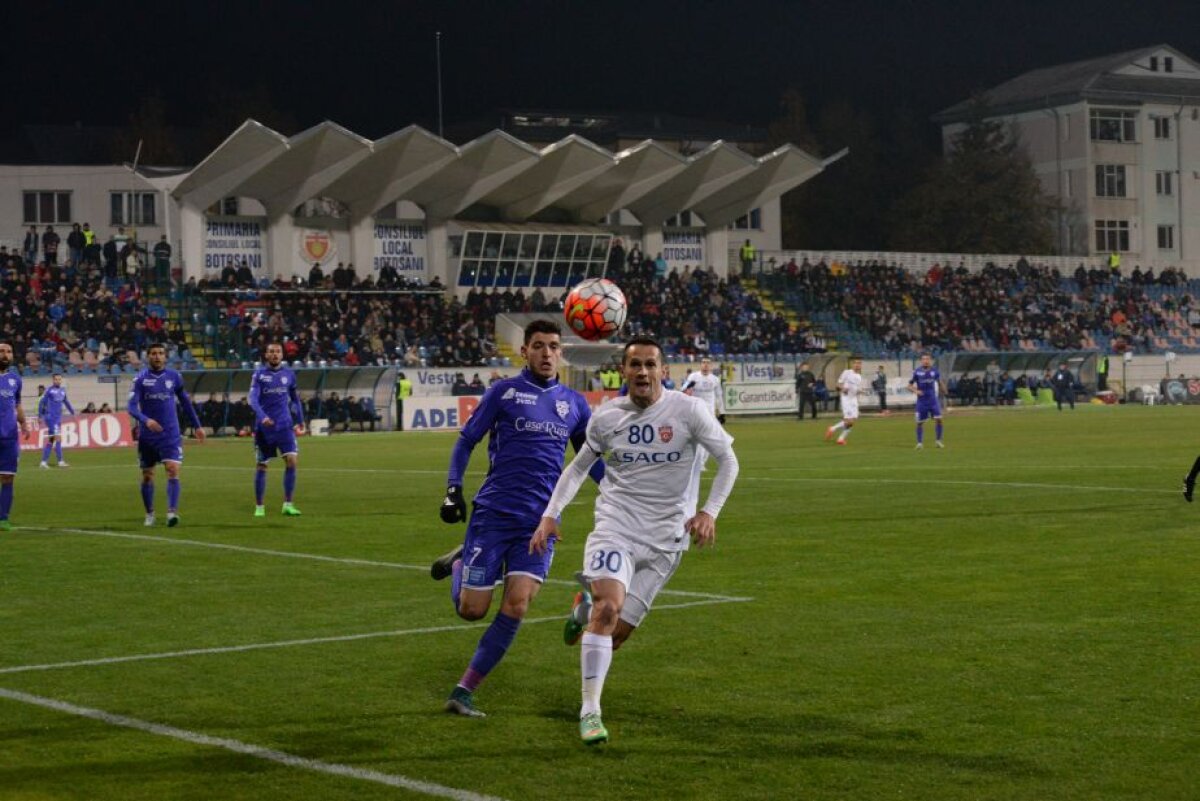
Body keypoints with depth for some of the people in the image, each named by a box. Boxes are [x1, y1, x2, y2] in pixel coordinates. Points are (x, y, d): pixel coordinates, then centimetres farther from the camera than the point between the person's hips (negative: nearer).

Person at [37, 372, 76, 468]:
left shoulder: (63, 390, 12)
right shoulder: (49, 390, -6)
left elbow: (66, 402, 25)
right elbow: (42, 403, -2)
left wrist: (73, 412, 23)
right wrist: (40, 416, -3)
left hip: (58, 418, 7)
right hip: (50, 417, -7)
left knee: (51, 440, 7)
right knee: (58, 438, -13)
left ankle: (44, 462, 10)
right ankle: (60, 461, -13)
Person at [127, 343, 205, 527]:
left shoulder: (174, 377, 3)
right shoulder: (140, 379, -4)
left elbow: (186, 402, 15)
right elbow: (132, 407, -12)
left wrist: (197, 426, 17)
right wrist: (145, 420, -30)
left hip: (170, 434, 0)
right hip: (147, 435, 0)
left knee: (173, 470, -17)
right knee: (147, 476, 9)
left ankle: (172, 512, -23)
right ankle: (150, 514, 26)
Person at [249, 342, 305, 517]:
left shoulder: (289, 374, 6)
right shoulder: (259, 374, -4)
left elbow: (295, 399, 19)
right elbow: (252, 398, -15)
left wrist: (300, 421, 19)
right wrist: (262, 416, -31)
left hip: (285, 426, 2)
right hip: (263, 428, -2)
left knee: (291, 460, -13)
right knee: (261, 466, 5)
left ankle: (288, 505, -6)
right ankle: (259, 507, 17)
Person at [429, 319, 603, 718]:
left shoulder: (574, 404, 11)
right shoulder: (503, 392, 0)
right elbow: (466, 440, 4)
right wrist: (453, 487, -8)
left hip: (540, 521, 3)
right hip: (493, 514, -3)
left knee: (516, 607, -11)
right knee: (472, 609, 0)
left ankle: (463, 692, 0)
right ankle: (459, 563, 34)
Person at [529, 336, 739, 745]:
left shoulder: (689, 410, -6)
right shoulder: (606, 416, 2)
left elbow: (727, 460, 2)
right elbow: (579, 466, 16)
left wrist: (709, 511, -11)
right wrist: (550, 515, 6)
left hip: (665, 539, 0)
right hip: (614, 527, 0)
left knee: (618, 631, 0)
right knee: (608, 608, -24)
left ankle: (588, 609, 38)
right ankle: (590, 710, -18)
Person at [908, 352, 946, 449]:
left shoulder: (934, 371, -1)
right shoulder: (917, 372, -8)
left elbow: (939, 381, 18)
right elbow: (910, 385, -3)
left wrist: (943, 390, 24)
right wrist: (915, 391, -20)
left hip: (933, 400, 1)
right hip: (922, 401, -1)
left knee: (938, 419, -8)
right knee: (920, 422, 2)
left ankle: (938, 441, 6)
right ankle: (919, 443, 15)